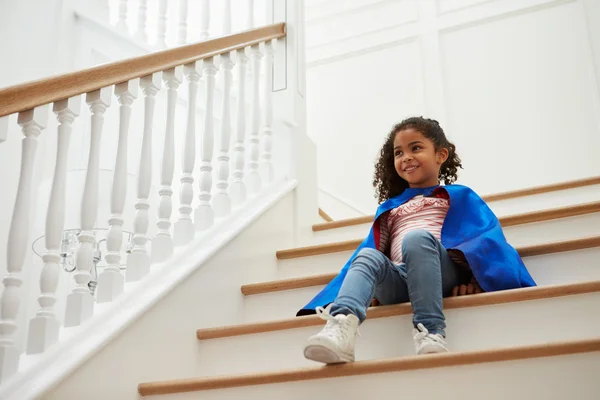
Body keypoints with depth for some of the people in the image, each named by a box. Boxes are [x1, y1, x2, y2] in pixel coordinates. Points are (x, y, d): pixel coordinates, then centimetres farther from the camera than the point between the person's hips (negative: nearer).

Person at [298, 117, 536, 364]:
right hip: (399, 279, 3)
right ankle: (341, 324, -56)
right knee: (368, 256, -28)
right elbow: (376, 247, 23)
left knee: (417, 237, -33)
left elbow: (487, 237, 7)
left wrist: (474, 278, -12)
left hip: (442, 274, -3)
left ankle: (430, 332, -44)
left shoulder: (459, 196, 21)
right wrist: (371, 291, 3)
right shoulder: (389, 208, 32)